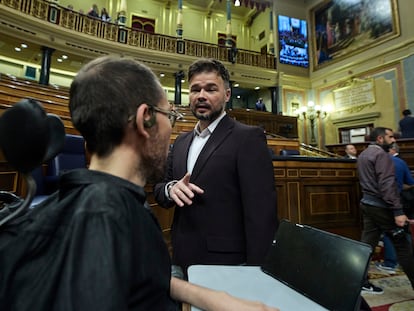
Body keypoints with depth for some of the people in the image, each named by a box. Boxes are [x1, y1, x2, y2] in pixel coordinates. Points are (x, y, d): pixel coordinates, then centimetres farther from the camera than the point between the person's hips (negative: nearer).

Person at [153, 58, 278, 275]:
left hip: (226, 262, -6)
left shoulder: (248, 137, -12)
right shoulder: (181, 142, 8)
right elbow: (159, 188, 10)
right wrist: (170, 188, -12)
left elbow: (261, 212, -16)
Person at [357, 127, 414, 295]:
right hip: (381, 206, -8)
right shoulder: (381, 154, -14)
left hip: (367, 203, 8)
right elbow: (387, 184, -22)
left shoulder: (363, 154, 15)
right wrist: (398, 211, -23)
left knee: (367, 243, 9)